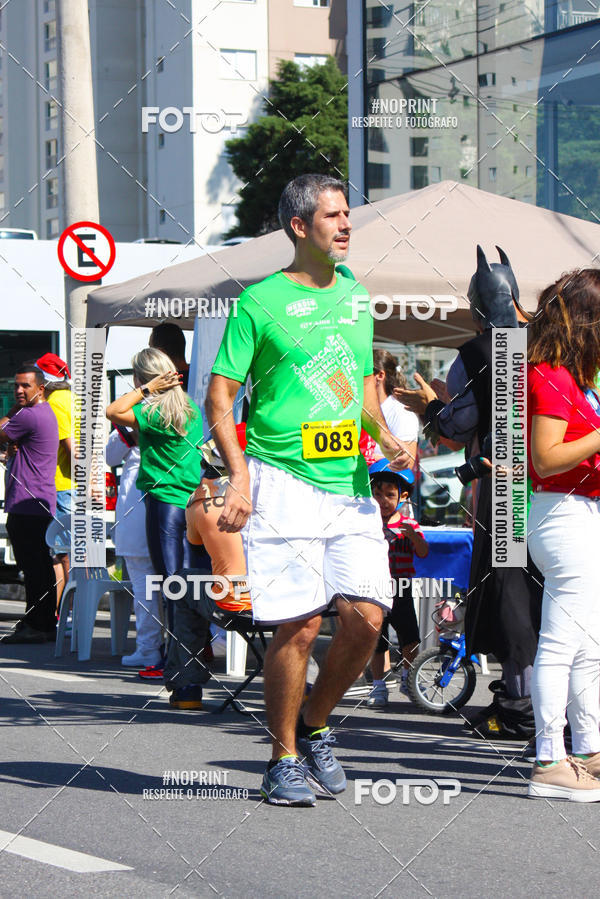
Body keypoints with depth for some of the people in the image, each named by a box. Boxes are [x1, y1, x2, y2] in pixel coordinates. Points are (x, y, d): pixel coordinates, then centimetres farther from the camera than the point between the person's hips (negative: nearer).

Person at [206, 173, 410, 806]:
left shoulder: (356, 296, 15)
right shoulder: (260, 303, -2)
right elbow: (219, 399, -2)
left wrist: (383, 436, 7)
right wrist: (239, 475, -15)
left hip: (350, 482, 5)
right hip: (283, 480, -5)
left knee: (365, 617, -5)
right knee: (299, 625, -8)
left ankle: (314, 727, 19)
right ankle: (284, 760, 8)